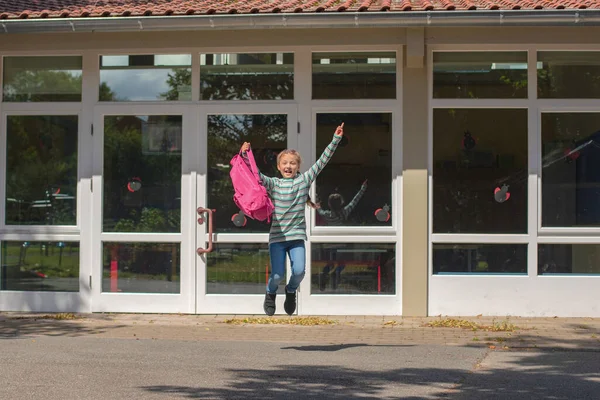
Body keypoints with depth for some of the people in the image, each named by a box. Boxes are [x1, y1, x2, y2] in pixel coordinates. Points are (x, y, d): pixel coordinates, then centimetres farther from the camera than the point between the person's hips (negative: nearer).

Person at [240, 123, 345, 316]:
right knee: (277, 274, -8)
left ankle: (291, 291, 21)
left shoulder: (304, 180, 5)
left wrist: (335, 139, -1)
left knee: (299, 271, -14)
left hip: (297, 235, 1)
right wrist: (245, 156, -20)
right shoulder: (273, 184, 4)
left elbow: (322, 161, 3)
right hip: (277, 236, -1)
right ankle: (270, 293, 27)